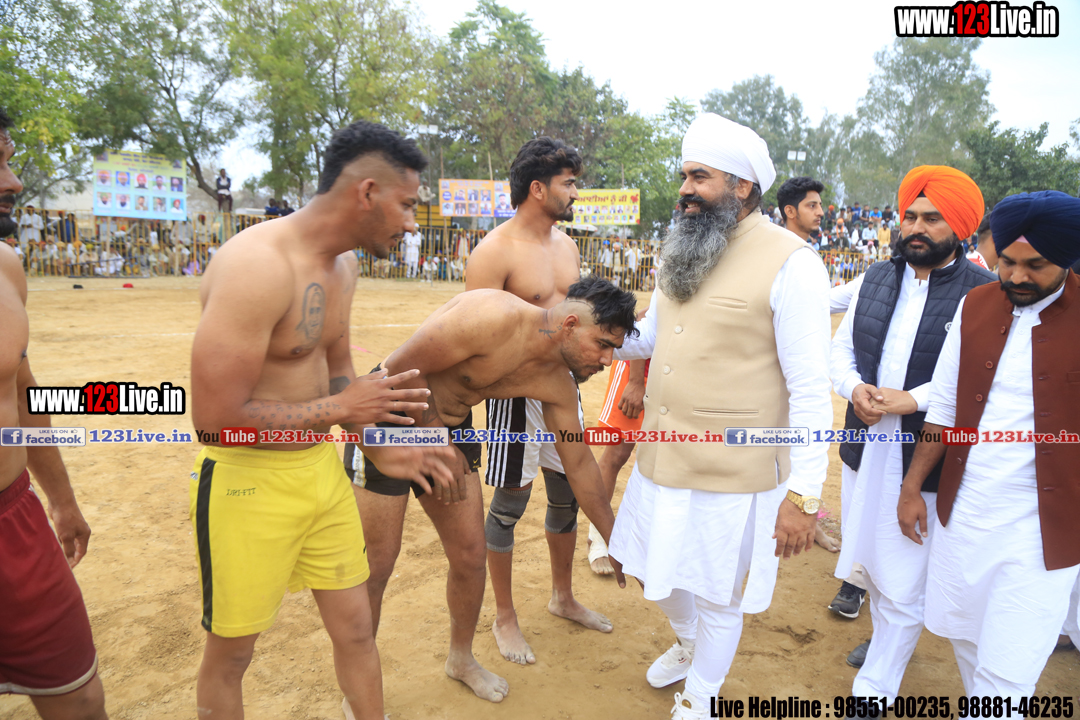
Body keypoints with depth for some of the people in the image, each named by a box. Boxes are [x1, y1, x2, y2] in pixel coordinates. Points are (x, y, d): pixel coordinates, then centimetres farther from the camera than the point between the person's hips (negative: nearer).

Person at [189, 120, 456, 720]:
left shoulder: (341, 264, 4)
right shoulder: (256, 266, -25)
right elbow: (215, 416, -27)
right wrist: (339, 409, -19)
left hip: (322, 470, 8)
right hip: (248, 483, -7)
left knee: (355, 630, 17)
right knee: (229, 654, 15)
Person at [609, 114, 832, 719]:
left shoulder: (790, 263, -16)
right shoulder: (685, 252, 8)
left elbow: (810, 389, -17)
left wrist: (804, 494, -19)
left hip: (732, 474, -7)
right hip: (662, 461, 7)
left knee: (718, 597, 14)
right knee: (658, 572, 25)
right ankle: (689, 645, 57)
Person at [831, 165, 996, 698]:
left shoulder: (985, 293, -10)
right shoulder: (874, 280, 8)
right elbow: (841, 349, 10)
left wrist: (914, 400, -23)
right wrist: (854, 388, -9)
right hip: (864, 449, 6)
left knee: (904, 585, 3)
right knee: (872, 564, 23)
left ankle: (873, 691, 19)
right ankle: (887, 638, 49)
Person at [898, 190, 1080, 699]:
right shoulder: (974, 306, 3)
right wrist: (912, 486, 7)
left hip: (1039, 528, -4)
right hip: (961, 514, 4)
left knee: (1005, 673, 3)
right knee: (964, 638, 19)